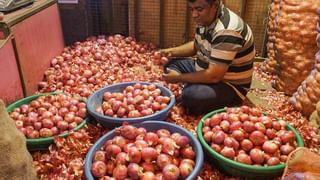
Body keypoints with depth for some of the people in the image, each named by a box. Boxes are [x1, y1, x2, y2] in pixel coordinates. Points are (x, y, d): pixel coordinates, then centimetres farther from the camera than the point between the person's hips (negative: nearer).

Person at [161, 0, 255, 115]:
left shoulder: (226, 31, -30)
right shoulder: (206, 19, -2)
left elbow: (214, 76, -31)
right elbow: (196, 45, 17)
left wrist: (179, 78, -20)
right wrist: (172, 51, -1)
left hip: (229, 86, -9)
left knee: (191, 96, -35)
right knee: (171, 63, 7)